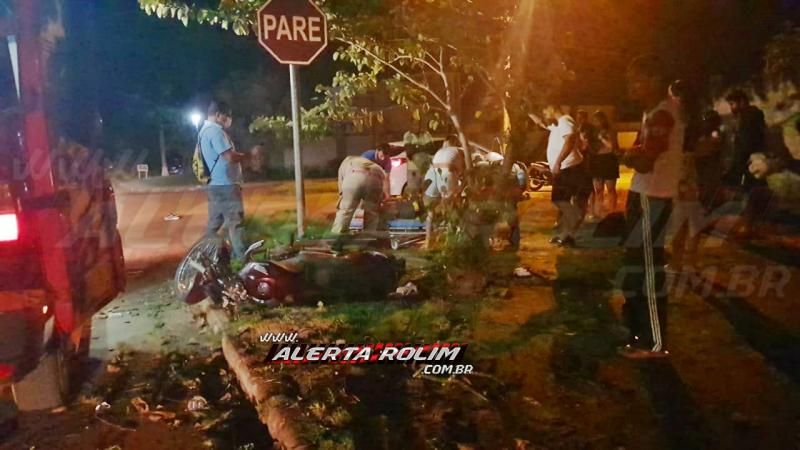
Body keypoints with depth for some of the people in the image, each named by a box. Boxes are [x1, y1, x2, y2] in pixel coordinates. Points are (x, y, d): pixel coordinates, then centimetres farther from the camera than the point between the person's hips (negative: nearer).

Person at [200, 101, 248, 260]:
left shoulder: (204, 130, 18)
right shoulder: (215, 131, -15)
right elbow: (230, 157, -21)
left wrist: (241, 156, 13)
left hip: (215, 184, 10)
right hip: (226, 184, -10)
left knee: (214, 222, 13)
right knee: (235, 221, -6)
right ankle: (242, 257, -3)